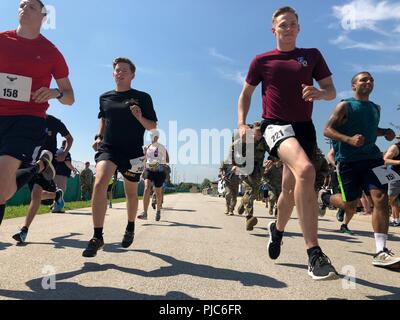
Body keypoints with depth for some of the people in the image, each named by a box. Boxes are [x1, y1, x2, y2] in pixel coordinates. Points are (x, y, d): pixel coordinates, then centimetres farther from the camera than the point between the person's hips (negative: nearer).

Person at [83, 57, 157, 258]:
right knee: (99, 183, -24)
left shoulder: (142, 97, 2)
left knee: (131, 192, 11)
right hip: (108, 148, 1)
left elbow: (152, 126, 3)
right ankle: (97, 237, -17)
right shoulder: (105, 97, 11)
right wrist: (99, 136, 12)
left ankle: (130, 228, 37)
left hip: (133, 151, -1)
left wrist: (140, 117, -16)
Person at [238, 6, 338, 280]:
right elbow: (246, 94, 14)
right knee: (305, 170, -32)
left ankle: (278, 230, 41)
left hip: (304, 126, 4)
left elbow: (332, 91, 10)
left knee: (291, 189, 10)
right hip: (276, 125, -4)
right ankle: (314, 254, -28)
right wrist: (242, 123, -1)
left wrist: (320, 93, -14)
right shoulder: (262, 60, 7)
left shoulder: (312, 55, 11)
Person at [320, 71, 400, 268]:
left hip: (372, 157, 5)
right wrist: (349, 139, -25)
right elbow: (327, 130, -9)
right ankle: (325, 197, 36)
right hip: (348, 161, -5)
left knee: (381, 197, -14)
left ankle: (381, 252, -9)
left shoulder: (375, 108, 17)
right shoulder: (345, 106, -2)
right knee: (350, 206, 1)